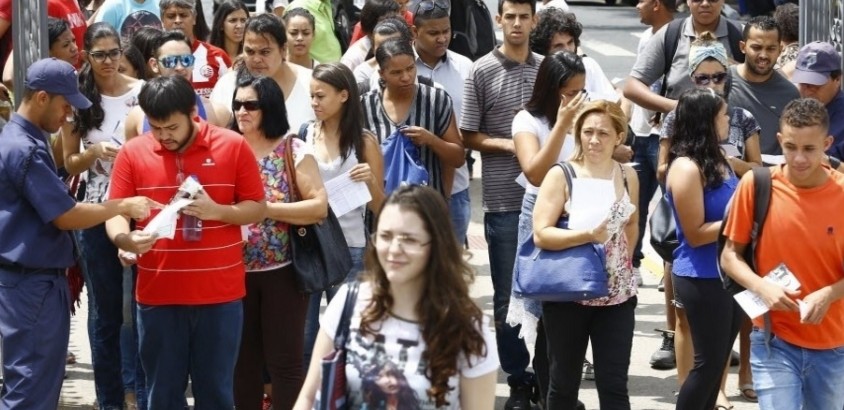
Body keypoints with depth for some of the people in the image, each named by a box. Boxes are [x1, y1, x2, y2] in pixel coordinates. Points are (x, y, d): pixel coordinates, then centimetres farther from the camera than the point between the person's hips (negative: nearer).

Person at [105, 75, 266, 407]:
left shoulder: (233, 146, -2)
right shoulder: (132, 153, 0)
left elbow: (257, 208, 2)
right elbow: (115, 212, 0)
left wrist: (216, 211, -17)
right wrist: (125, 238, -23)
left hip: (220, 293, -1)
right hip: (158, 294, 1)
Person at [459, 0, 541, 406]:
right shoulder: (482, 72, -3)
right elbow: (469, 136, -1)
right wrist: (509, 145, -16)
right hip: (503, 201, -2)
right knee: (509, 295, 4)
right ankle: (518, 380, 14)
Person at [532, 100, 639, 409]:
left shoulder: (628, 177, 4)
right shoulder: (561, 175, -7)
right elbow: (541, 234, -15)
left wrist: (624, 261, 9)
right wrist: (587, 235, -25)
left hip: (617, 296, 3)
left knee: (614, 384, 1)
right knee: (564, 382, 9)